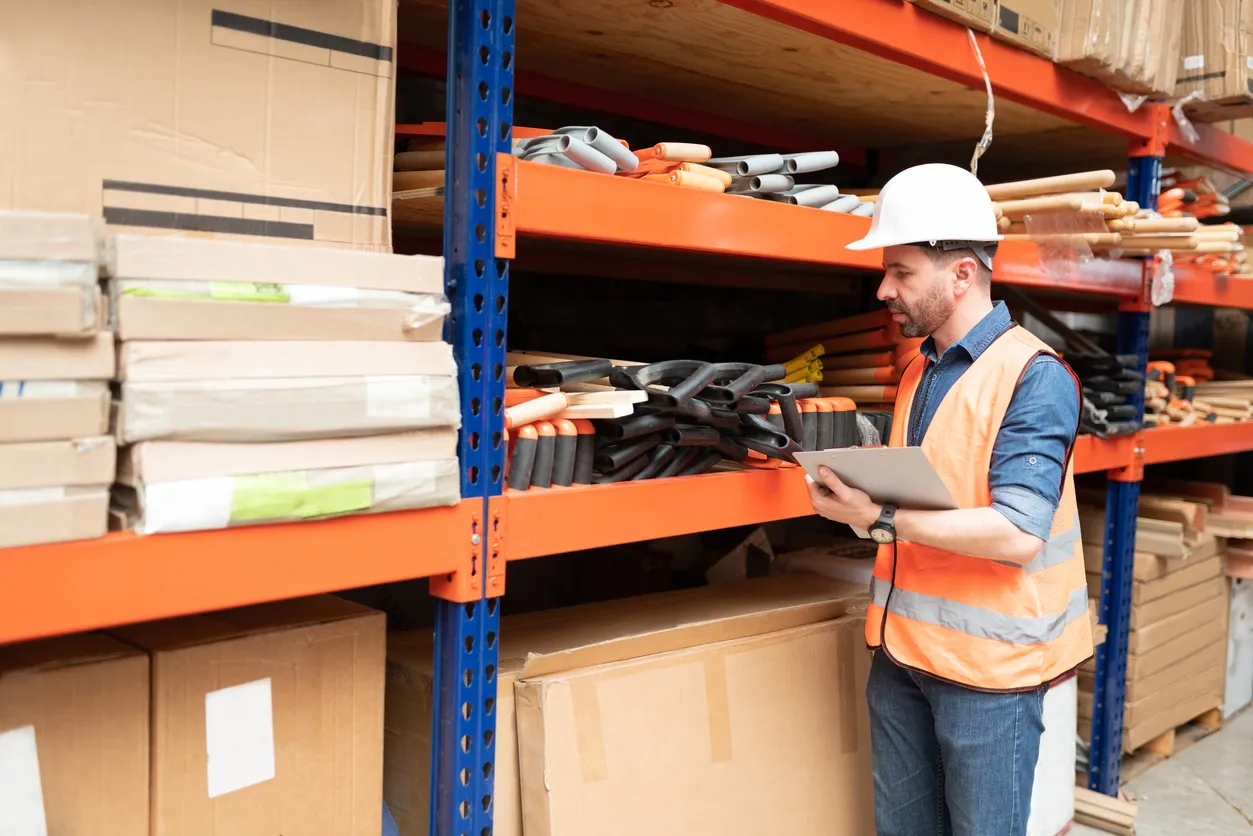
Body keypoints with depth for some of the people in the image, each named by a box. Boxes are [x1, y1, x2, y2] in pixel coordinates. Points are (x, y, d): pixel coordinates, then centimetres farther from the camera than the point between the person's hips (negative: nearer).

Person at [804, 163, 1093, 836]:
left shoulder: (1033, 376, -14)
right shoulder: (917, 371, 11)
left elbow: (1017, 534, -22)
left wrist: (881, 520, -25)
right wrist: (855, 490, -1)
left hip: (988, 662, -7)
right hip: (902, 650, 7)